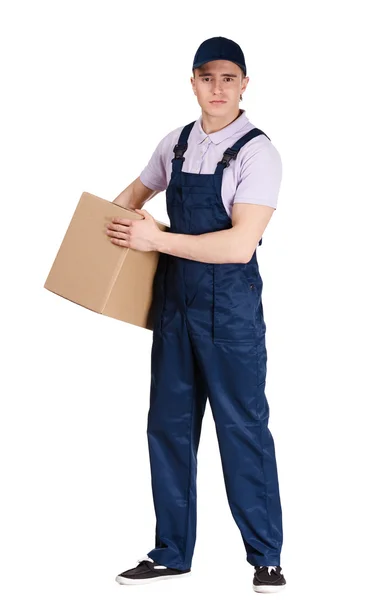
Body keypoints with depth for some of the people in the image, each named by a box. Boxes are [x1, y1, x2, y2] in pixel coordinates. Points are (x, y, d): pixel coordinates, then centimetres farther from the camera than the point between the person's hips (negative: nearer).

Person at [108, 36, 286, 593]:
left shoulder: (258, 152, -12)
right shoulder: (175, 144, 7)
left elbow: (241, 243, -20)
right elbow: (136, 191, 27)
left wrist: (156, 239, -19)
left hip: (230, 306, -6)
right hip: (174, 299, 6)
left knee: (243, 427, -1)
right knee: (168, 425, 10)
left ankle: (266, 558, 12)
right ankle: (171, 553, 22)